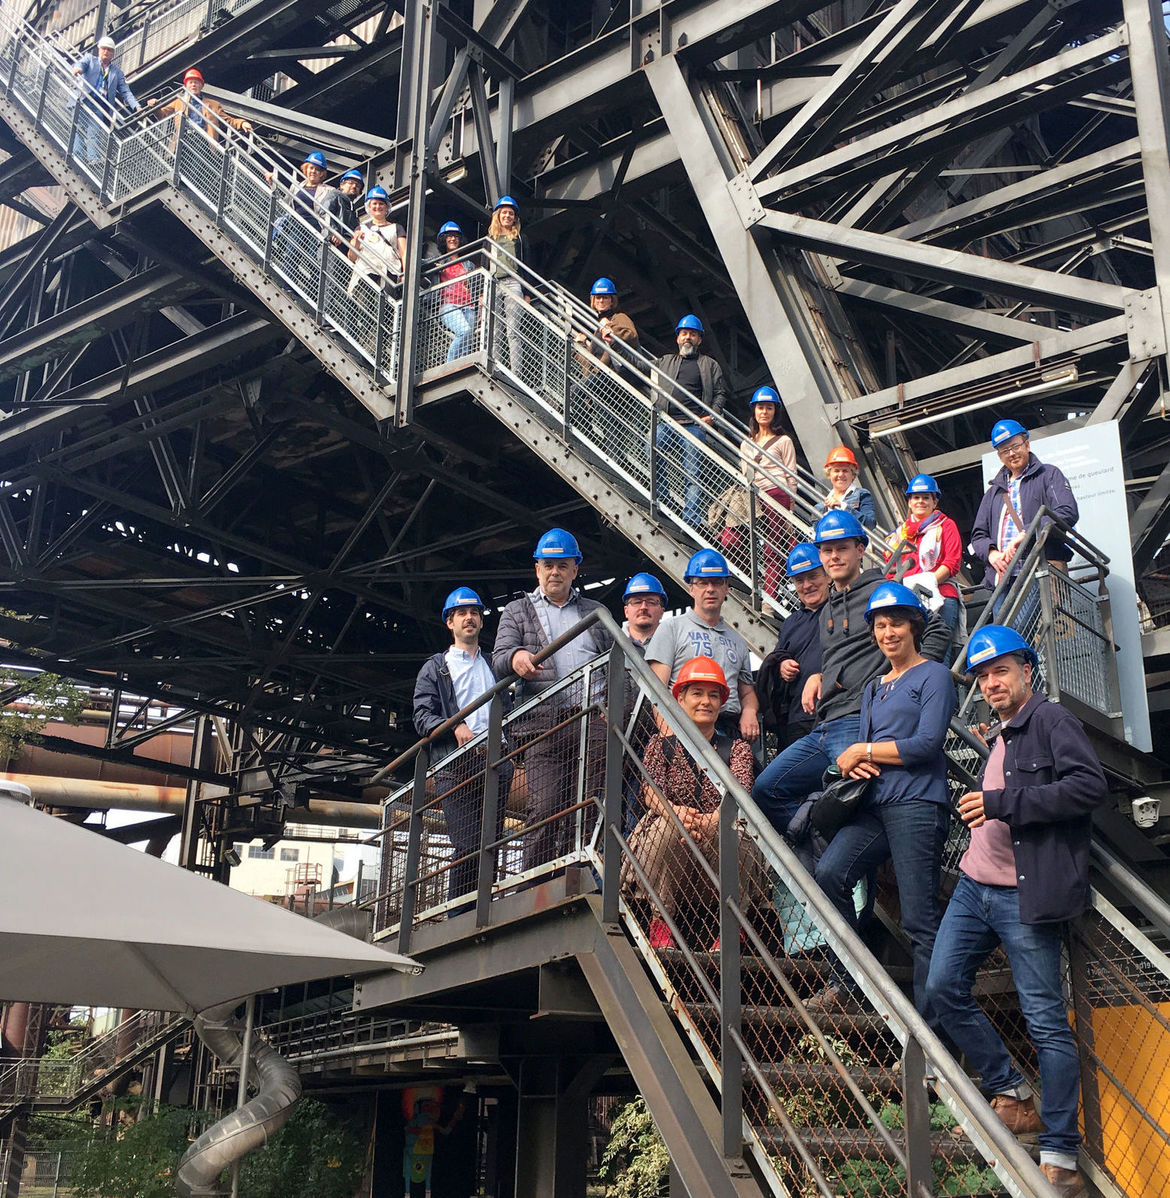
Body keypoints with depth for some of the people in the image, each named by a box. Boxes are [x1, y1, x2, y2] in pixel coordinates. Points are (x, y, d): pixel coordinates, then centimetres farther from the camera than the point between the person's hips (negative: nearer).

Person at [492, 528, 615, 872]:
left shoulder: (595, 612, 25)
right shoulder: (517, 611, 18)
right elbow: (499, 658, 3)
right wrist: (515, 657, -22)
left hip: (594, 720, 3)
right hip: (544, 723, -2)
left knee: (587, 808, -4)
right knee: (545, 810, -13)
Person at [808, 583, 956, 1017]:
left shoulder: (934, 676, 2)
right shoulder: (873, 688, 25)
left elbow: (927, 743, -10)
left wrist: (862, 751, -2)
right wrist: (854, 764, -2)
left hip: (918, 804, -7)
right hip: (876, 803, 7)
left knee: (919, 919, -8)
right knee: (828, 874, -14)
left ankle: (929, 1021, -3)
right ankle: (845, 978, -1)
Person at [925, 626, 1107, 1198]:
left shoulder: (1051, 720, -7)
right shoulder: (998, 738, 20)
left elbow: (1090, 785, -20)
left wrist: (1003, 802, -20)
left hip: (1025, 895, -9)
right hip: (975, 886, 9)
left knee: (1046, 1021, -3)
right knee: (943, 987, 8)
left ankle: (1060, 1152, 6)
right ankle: (1011, 1093, 24)